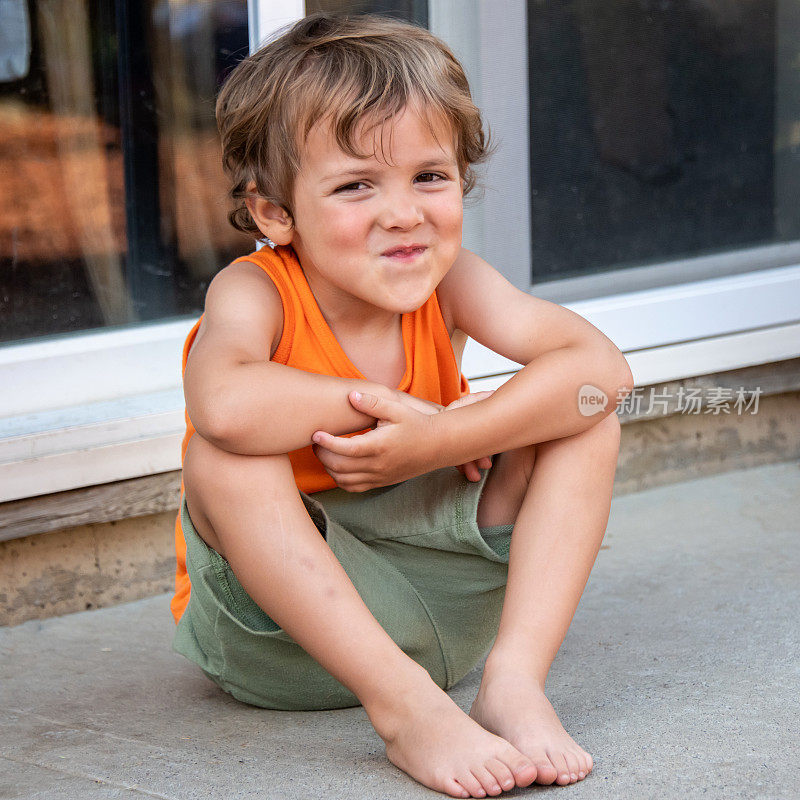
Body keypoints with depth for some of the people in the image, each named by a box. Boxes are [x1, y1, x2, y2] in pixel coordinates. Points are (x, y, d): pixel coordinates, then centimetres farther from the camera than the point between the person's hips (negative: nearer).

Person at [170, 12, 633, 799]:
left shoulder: (448, 283, -8)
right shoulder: (253, 292, -19)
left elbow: (602, 366, -22)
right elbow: (222, 403, -44)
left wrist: (441, 440, -32)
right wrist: (381, 404, -29)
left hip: (438, 601, 3)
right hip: (276, 634, -3)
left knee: (582, 417, -14)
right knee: (224, 455, -34)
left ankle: (514, 679, -24)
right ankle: (407, 708, -36)